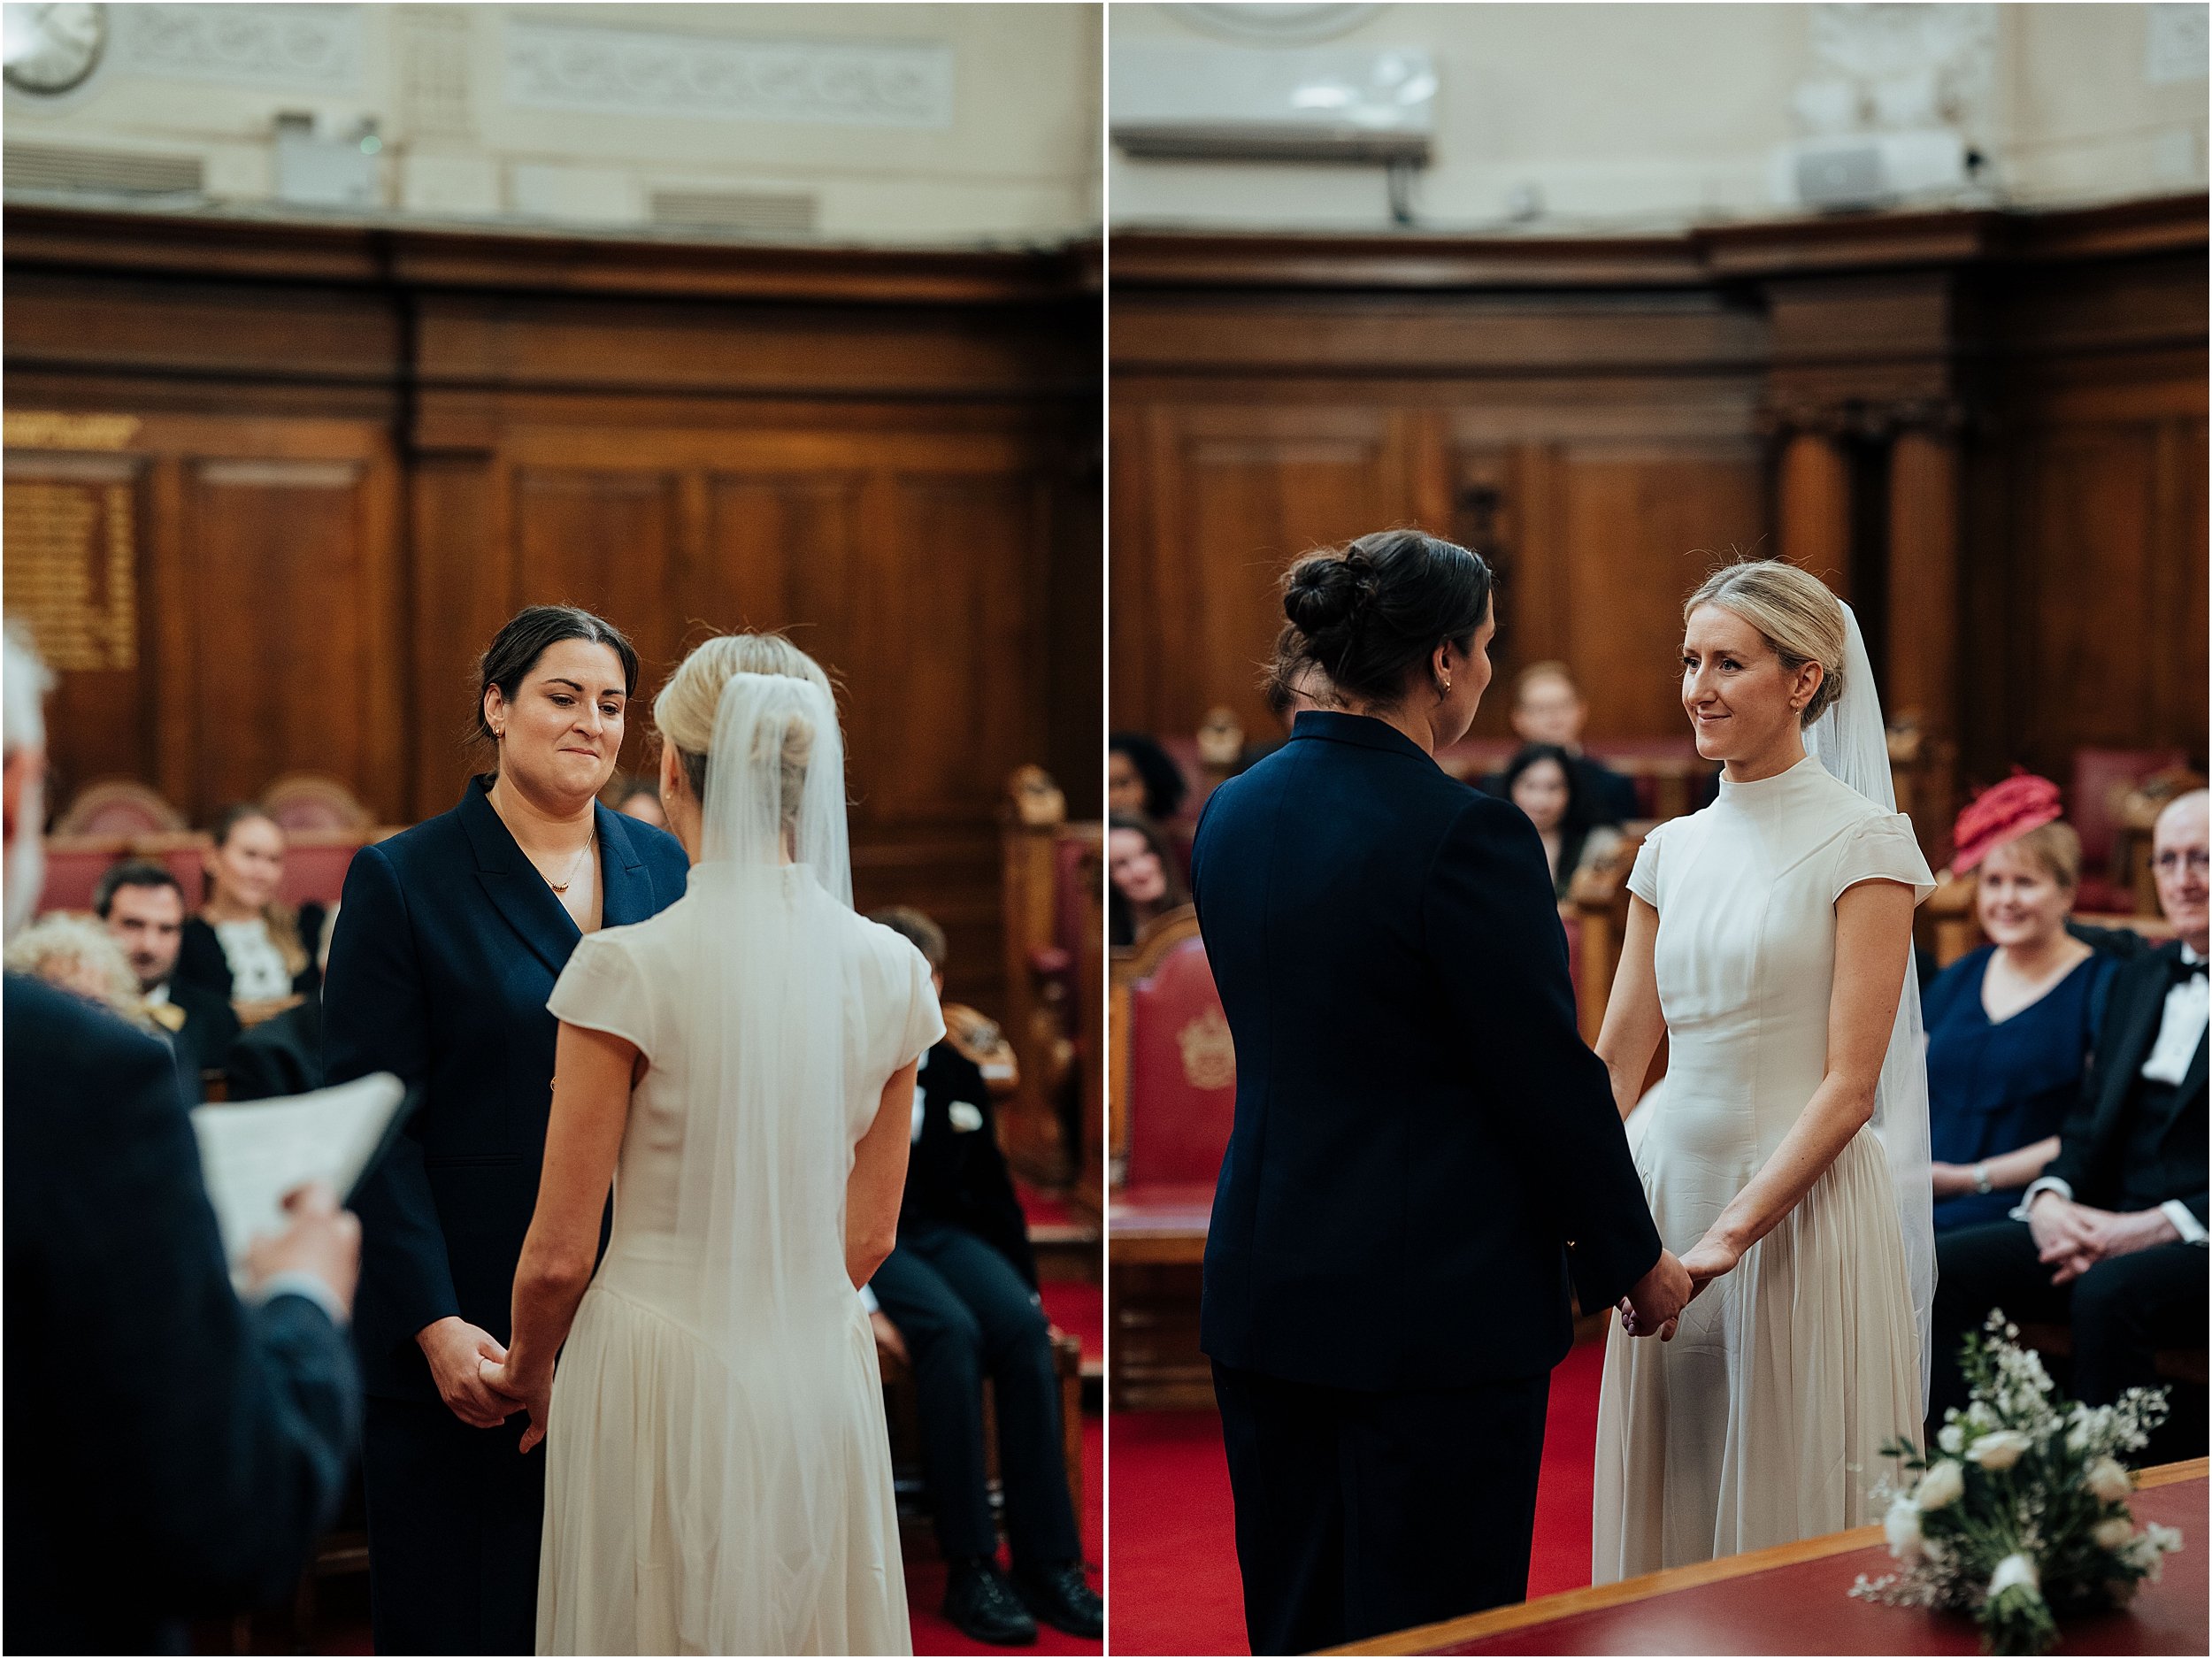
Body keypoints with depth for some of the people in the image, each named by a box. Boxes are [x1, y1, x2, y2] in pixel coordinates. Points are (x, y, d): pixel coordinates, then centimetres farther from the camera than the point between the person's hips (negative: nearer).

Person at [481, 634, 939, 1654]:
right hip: (822, 1373, 4)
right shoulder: (889, 971, -1)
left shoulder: (631, 968, -14)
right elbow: (867, 1237, 8)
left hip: (661, 1380, -4)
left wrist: (526, 1371, 10)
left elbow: (558, 1254, -9)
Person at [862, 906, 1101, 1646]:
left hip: (947, 1236, 5)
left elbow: (994, 1193, 17)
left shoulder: (958, 1076, 13)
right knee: (951, 1333, -33)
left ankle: (1047, 1563, -24)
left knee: (1025, 1330, -26)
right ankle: (970, 1570, -30)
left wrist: (1026, 1285, 6)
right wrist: (859, 1300, -20)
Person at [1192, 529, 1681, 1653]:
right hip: (1434, 1299, -7)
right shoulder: (1464, 835, -18)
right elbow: (1550, 1075, -13)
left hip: (1264, 1289, 7)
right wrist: (1632, 1258, 2)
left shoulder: (1233, 812, 5)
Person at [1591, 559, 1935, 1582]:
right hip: (1669, 1184, 6)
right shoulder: (1672, 850, 10)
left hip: (1802, 1209, -5)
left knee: (1794, 1518, 2)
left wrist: (1731, 1234, -21)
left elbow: (1850, 1084, -13)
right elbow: (1617, 1062, 10)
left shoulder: (1863, 842, -7)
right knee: (1667, 1522, 10)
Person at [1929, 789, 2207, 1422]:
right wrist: (2050, 1201, -3)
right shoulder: (2137, 979, 20)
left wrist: (2160, 1226, -18)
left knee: (2107, 1292, -36)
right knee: (1945, 1264, -14)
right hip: (2104, 1228, 7)